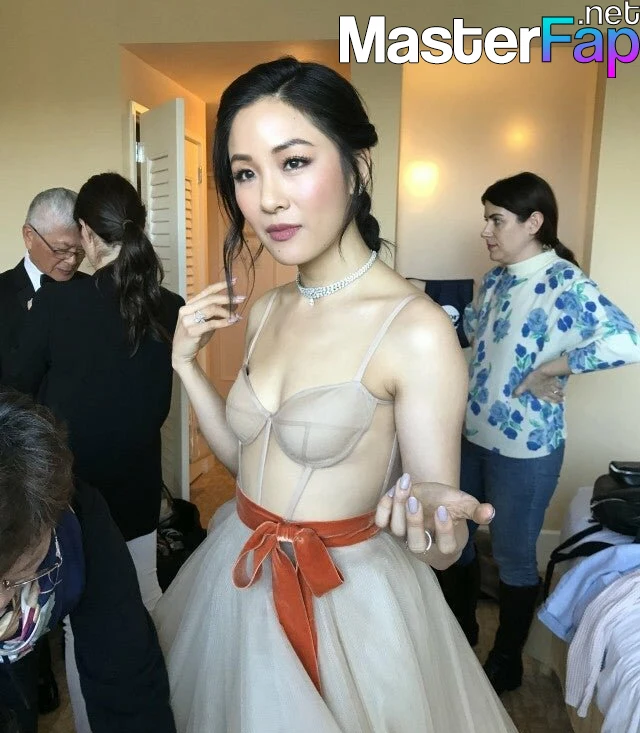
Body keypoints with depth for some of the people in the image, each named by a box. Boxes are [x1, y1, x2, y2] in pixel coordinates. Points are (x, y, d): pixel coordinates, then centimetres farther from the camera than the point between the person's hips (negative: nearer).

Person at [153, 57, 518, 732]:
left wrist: (431, 515, -39)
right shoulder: (263, 312, -1)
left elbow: (442, 544, -17)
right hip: (239, 576, 7)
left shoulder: (416, 329, -23)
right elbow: (244, 456, 6)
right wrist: (186, 364, -4)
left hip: (348, 597, -6)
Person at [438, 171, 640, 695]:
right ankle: (460, 630, 45)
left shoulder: (566, 283, -17)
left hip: (525, 446, -7)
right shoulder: (495, 279, 6)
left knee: (514, 556, 11)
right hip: (470, 433, 8)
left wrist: (547, 371, -23)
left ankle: (506, 663, 36)